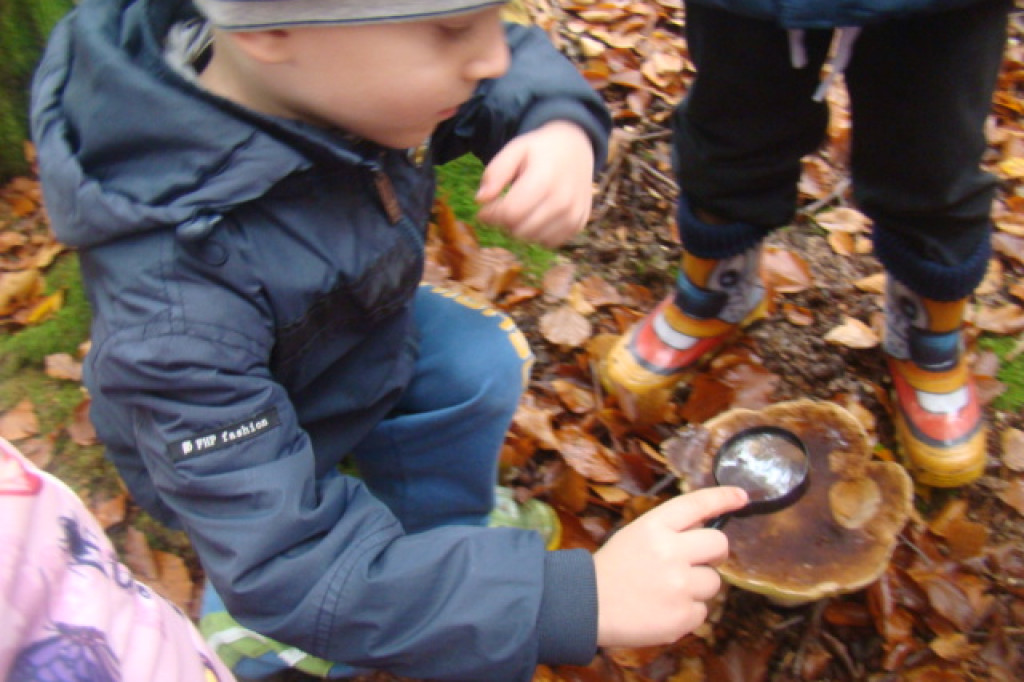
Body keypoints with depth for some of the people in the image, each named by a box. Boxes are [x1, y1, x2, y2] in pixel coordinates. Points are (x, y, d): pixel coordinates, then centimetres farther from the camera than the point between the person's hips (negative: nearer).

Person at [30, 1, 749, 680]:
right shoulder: (173, 289, -45)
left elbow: (519, 63, -9)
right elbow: (289, 565, -41)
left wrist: (562, 129, -36)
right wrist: (582, 595, -47)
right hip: (243, 447, -5)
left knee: (485, 364, -10)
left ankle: (440, 532, 17)